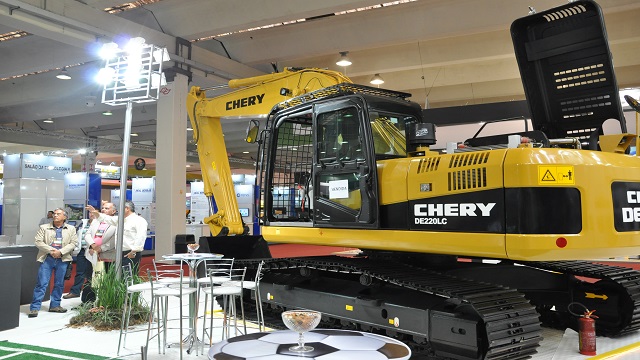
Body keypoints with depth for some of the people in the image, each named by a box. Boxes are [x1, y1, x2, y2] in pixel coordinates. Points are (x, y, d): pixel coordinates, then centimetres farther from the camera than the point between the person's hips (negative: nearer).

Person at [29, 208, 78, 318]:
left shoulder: (71, 229, 8)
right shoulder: (44, 227, 7)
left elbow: (73, 243, 1)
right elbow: (38, 242, 0)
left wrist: (60, 252, -12)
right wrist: (51, 250, -13)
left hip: (62, 260, 1)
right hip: (47, 259, -1)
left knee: (59, 284, 8)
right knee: (42, 283, -4)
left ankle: (55, 305, 21)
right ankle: (34, 307, 0)